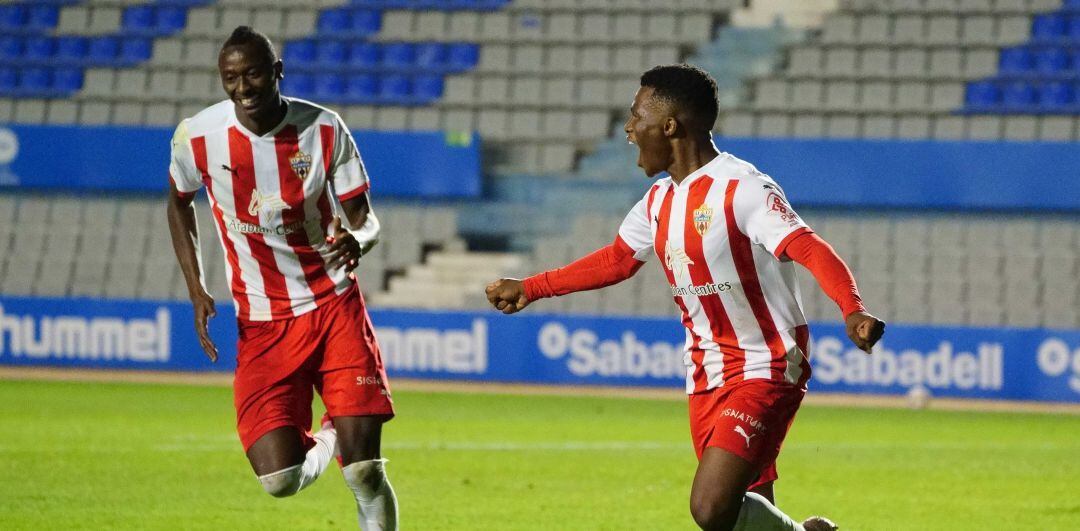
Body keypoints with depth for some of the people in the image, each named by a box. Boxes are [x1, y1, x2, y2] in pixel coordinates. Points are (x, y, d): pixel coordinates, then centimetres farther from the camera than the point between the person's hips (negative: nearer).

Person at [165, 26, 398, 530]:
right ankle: (326, 437, 23)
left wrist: (357, 240, -28)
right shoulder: (196, 138, -8)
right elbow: (179, 203, 13)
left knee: (364, 470, -11)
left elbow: (365, 219, -2)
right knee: (280, 479, -12)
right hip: (261, 324, 1)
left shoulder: (323, 129, -9)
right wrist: (196, 291, 3)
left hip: (335, 307, -1)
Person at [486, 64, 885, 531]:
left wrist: (853, 310, -47)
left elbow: (809, 248, -29)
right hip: (706, 378, 8)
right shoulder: (659, 202, 10)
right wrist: (529, 289, 33)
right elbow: (616, 260, 27)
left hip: (765, 370, -8)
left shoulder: (741, 189, -17)